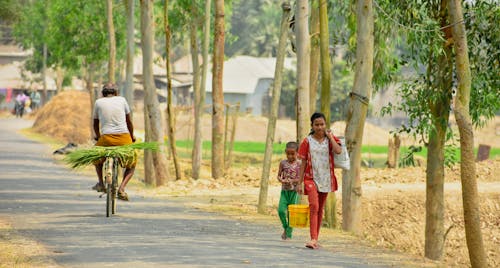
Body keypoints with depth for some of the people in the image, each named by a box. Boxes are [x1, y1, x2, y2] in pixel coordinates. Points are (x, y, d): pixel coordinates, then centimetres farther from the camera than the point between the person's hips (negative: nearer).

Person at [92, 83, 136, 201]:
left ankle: (101, 184, 28)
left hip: (106, 138, 0)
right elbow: (129, 122, 20)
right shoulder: (122, 100, 12)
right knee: (131, 166, 20)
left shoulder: (98, 102, 12)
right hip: (124, 137, 0)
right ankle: (121, 188, -2)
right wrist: (132, 137, 37)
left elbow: (95, 124, 23)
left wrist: (98, 137, 43)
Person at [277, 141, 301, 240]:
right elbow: (279, 175, 9)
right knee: (281, 210, -11)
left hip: (294, 190, -2)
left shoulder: (299, 164, -2)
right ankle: (285, 228, 13)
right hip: (284, 190, 2)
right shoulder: (283, 163, 5)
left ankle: (289, 234, 7)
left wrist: (292, 181, -18)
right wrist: (282, 180, -12)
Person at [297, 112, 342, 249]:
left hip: (326, 179, 3)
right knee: (314, 206, -19)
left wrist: (330, 136, -8)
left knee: (320, 209, 10)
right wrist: (300, 183, -1)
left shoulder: (330, 139, 5)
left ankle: (316, 239, 17)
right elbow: (303, 163, 1)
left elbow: (338, 151, -17)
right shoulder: (307, 141, 1)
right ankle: (313, 239, -26)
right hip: (311, 178, -3)